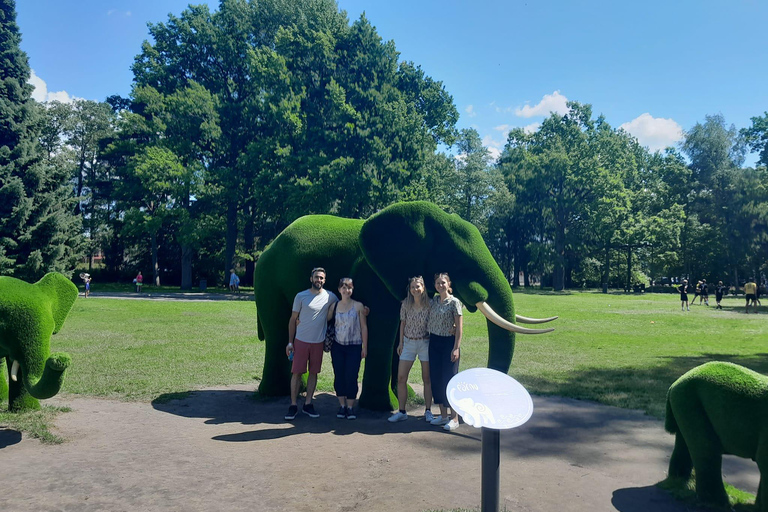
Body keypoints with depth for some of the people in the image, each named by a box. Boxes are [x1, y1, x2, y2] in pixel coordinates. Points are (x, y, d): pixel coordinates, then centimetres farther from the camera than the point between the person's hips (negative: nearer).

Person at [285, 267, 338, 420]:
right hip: (301, 340, -2)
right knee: (297, 372, -1)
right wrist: (290, 342, -2)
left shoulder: (330, 297, 1)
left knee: (313, 373, 8)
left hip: (318, 342, 2)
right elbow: (293, 319, 1)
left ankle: (308, 404, 19)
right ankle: (293, 405, 9)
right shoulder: (301, 296, -3)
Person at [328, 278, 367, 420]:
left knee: (351, 377, -3)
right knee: (339, 376, 5)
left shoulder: (358, 306, -2)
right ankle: (342, 405, 18)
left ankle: (350, 407, 10)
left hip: (354, 347, -2)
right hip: (338, 346, 2)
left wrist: (364, 347, -1)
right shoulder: (334, 306, 4)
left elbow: (364, 327, 0)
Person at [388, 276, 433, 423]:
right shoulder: (405, 304, -2)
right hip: (408, 343, 3)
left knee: (427, 378, 6)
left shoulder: (430, 304, -9)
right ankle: (401, 412, 10)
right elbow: (403, 323, 7)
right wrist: (401, 342, 5)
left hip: (425, 342, -2)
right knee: (401, 378, 0)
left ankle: (428, 411, 18)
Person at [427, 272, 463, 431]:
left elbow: (459, 327, -11)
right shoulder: (433, 301, 7)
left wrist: (456, 348, -16)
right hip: (434, 341, 6)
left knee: (449, 379, -4)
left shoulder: (454, 302, -9)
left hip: (449, 342, -6)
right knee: (436, 378, 7)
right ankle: (443, 415, 19)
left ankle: (454, 418, 4)